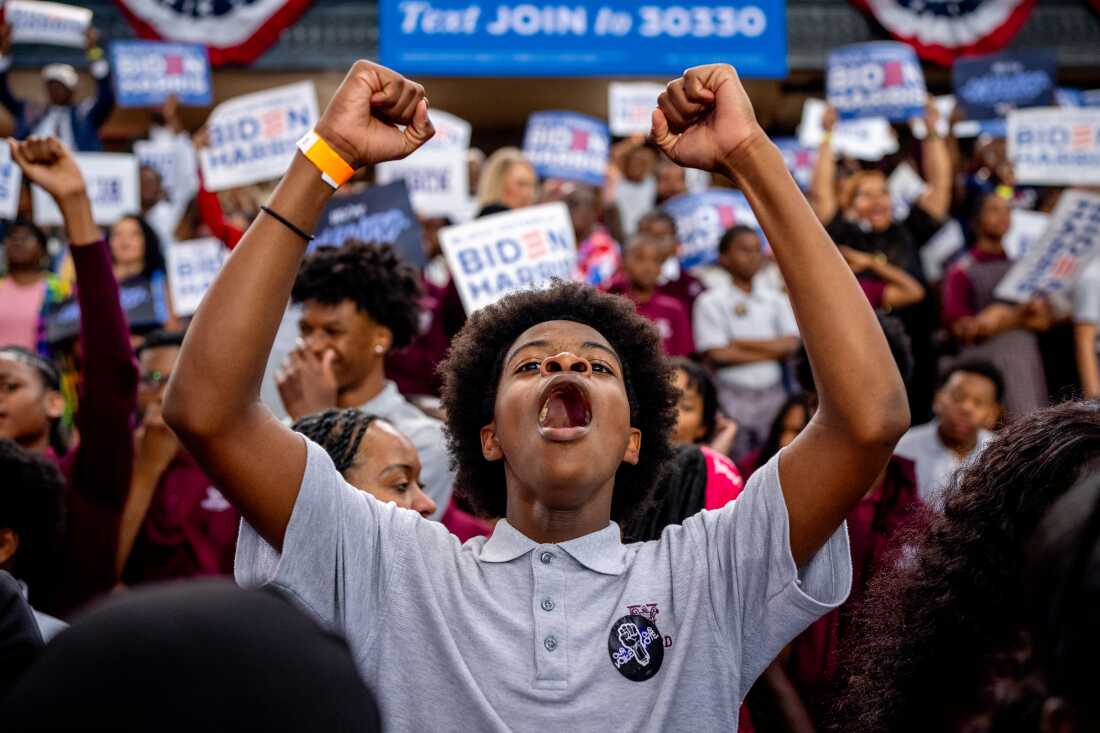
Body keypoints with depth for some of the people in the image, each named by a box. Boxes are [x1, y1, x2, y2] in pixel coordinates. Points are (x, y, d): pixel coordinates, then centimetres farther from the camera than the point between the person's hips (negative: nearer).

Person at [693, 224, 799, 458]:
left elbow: (790, 344, -2)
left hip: (772, 393, 3)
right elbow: (716, 355, -9)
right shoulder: (711, 302, 0)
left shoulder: (776, 301, 11)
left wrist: (739, 343, -9)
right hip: (732, 397, -3)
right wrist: (770, 351, -5)